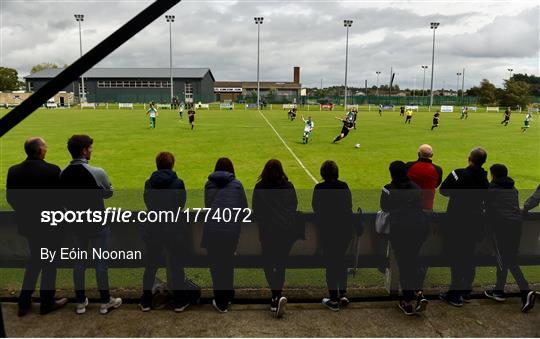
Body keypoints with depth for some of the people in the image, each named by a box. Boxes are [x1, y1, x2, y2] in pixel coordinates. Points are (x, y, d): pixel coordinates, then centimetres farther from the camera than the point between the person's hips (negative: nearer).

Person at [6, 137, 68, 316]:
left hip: (26, 223, 5)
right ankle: (47, 303, 23)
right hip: (49, 224, -5)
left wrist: (24, 212, 18)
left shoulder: (13, 171, -4)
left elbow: (10, 197, 3)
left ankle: (24, 303, 26)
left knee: (35, 259, 23)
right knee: (49, 263, 10)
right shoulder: (52, 170, -20)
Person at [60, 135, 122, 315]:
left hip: (76, 224, 4)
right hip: (98, 224, -4)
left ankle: (81, 302, 26)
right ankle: (105, 302, 19)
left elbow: (63, 200, 4)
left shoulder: (63, 174, -5)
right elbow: (109, 193, -4)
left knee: (79, 261, 15)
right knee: (101, 262, 7)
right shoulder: (97, 172, -20)